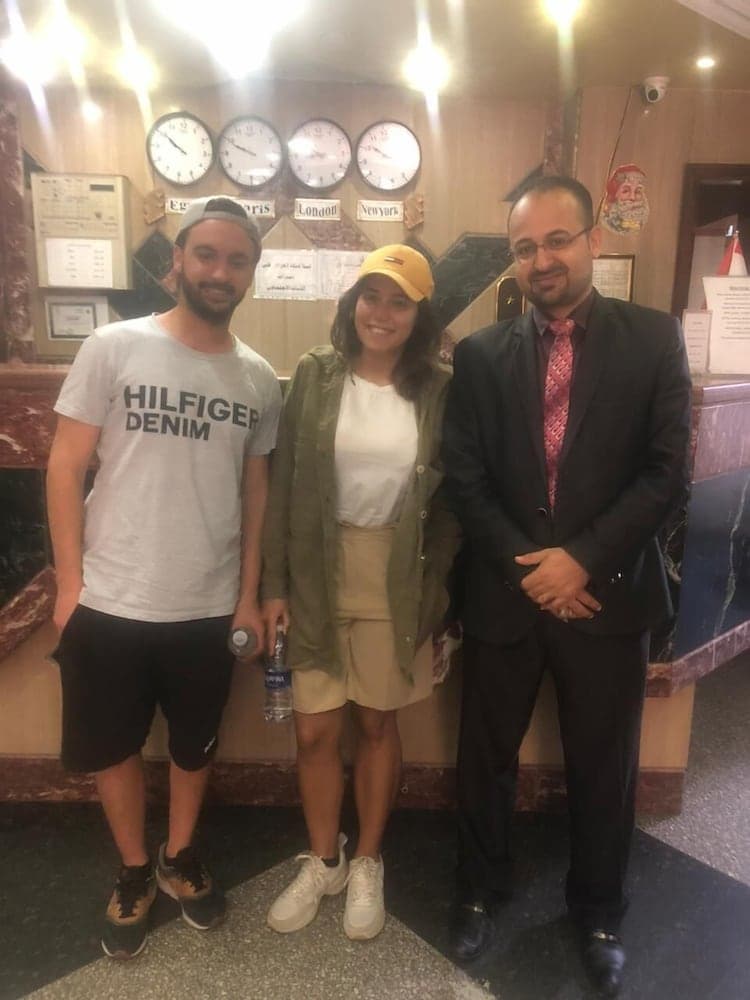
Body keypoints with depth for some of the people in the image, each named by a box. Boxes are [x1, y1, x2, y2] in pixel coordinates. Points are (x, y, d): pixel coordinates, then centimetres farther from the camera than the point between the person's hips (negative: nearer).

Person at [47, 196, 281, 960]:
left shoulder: (259, 379, 1)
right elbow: (66, 465, -5)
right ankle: (134, 870, 42)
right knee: (109, 747, 16)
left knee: (194, 744, 20)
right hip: (110, 603, -1)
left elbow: (255, 488, 7)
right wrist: (69, 582, -7)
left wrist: (249, 595, 6)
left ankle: (179, 855, 46)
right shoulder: (114, 348, -8)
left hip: (209, 608, 2)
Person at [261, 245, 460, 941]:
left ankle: (367, 864, 37)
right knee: (313, 730, 8)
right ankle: (323, 860, 36)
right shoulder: (314, 375, -3)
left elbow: (447, 503, 1)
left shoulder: (439, 391, -3)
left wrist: (437, 590, -1)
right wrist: (274, 584, -4)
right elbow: (282, 486, -2)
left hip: (396, 583, 0)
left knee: (378, 724, 14)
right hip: (316, 577, 1)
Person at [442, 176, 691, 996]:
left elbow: (667, 472, -6)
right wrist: (527, 566, -12)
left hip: (607, 593, 0)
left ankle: (598, 911, 42)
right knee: (486, 757, 16)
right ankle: (480, 891, 42)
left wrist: (582, 559, -15)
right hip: (505, 593, 1)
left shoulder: (654, 338, -1)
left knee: (604, 766, 15)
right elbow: (463, 479, -2)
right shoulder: (480, 354, 2)